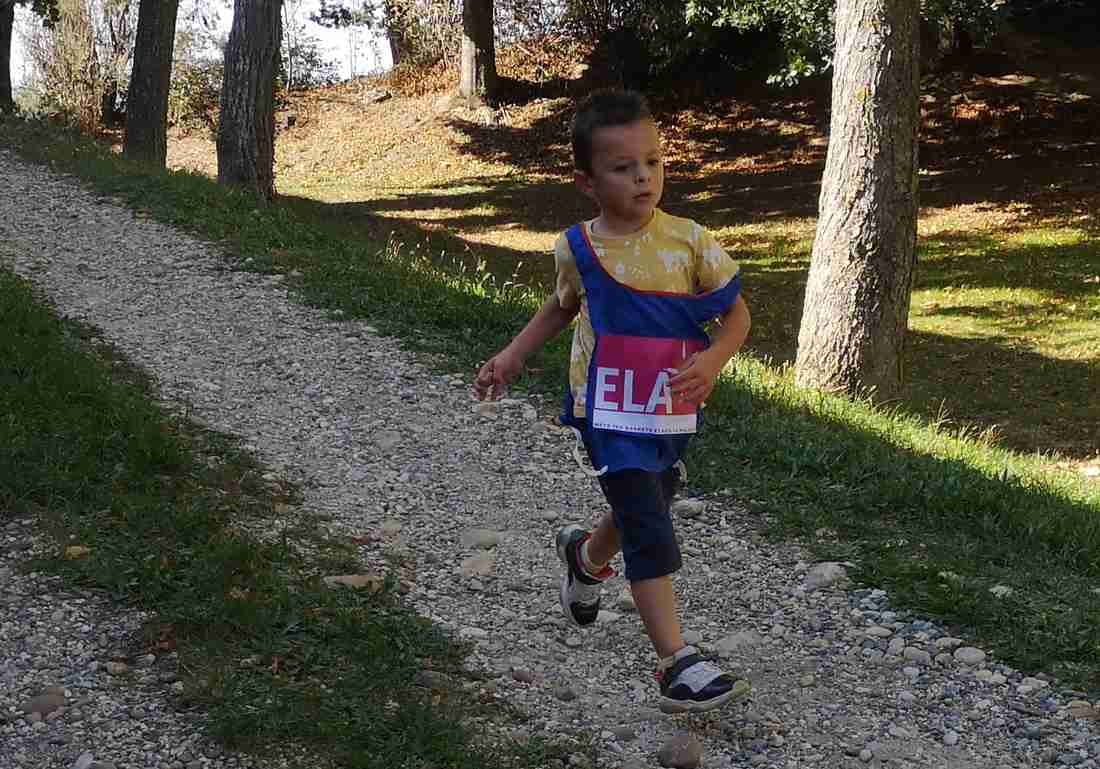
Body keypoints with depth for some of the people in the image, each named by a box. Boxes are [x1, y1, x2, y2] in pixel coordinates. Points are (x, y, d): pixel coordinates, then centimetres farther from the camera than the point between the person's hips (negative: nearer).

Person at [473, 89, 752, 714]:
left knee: (642, 515, 22)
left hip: (673, 412, 3)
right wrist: (515, 355, 14)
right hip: (609, 414, -3)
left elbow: (737, 314, -1)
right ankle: (678, 663, -9)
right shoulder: (579, 249, -6)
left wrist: (711, 362, -19)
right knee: (649, 529, -12)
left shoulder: (690, 241, -8)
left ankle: (585, 556, 55)